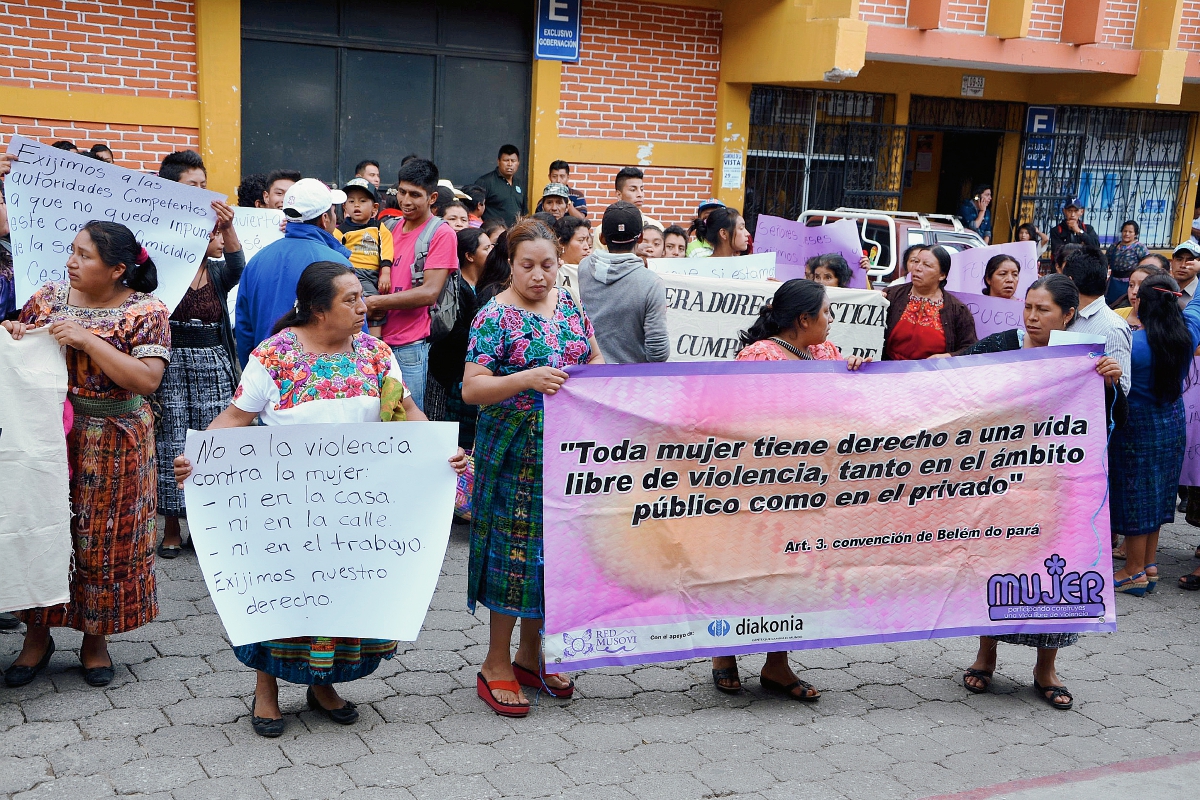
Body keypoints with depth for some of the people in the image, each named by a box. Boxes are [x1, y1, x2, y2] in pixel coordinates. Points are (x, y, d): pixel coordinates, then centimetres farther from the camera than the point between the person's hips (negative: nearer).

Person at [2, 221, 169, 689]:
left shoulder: (145, 311, -9)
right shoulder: (48, 298, 3)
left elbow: (147, 379, -21)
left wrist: (87, 340, -24)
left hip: (112, 447, -3)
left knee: (104, 540, 6)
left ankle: (95, 637, 24)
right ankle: (38, 635, 27)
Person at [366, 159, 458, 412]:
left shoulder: (441, 234, -8)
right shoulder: (394, 229, 15)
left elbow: (429, 292, -16)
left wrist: (376, 303, -12)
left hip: (412, 346, -7)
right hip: (384, 341, 7)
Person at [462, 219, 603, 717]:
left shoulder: (568, 304, 9)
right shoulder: (495, 316, -9)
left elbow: (595, 358, 18)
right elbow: (471, 389, -16)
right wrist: (527, 380, -29)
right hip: (515, 454, -6)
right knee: (514, 547, -2)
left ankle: (530, 654, 26)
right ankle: (496, 665, 11)